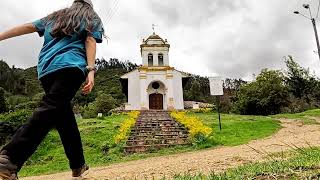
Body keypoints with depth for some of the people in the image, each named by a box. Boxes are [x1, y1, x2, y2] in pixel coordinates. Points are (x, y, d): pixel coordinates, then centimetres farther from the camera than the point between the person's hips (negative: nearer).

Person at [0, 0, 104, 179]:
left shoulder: (56, 16, 32)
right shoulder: (92, 17, 20)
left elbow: (29, 26, 27)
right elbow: (90, 41, 2)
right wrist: (91, 70, -10)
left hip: (46, 70, 5)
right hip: (70, 67, -5)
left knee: (64, 117, 7)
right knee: (50, 110, -17)